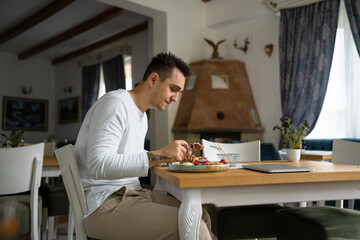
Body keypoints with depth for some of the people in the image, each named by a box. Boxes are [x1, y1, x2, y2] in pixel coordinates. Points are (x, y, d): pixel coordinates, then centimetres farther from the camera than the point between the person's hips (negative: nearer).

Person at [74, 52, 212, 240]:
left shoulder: (142, 115, 16)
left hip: (131, 194, 9)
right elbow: (99, 165, -26)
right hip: (104, 205, -9)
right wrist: (159, 155, -27)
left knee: (201, 218, 3)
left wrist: (170, 155, 8)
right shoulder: (114, 103, -14)